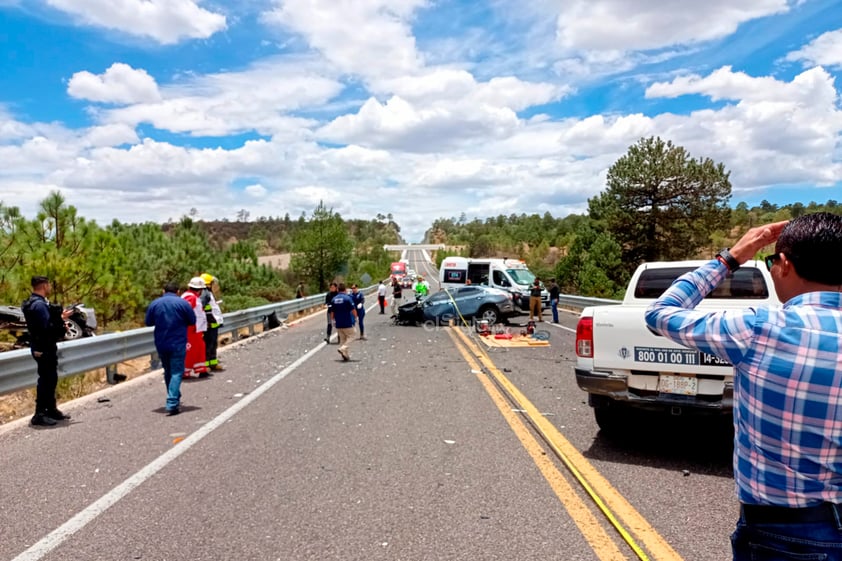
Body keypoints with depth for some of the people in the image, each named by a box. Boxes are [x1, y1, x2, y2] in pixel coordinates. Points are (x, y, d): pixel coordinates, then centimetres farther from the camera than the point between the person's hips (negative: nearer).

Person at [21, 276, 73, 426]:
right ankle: (39, 415, 1)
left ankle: (51, 410, 28)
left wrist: (60, 317, 9)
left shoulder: (36, 302, 13)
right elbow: (46, 328, -26)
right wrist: (61, 321, -14)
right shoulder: (39, 304, -20)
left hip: (44, 347, 11)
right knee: (46, 380, -5)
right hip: (44, 349, -11)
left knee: (51, 379, 18)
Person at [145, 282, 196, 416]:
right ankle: (172, 404, -13)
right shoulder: (183, 303, -8)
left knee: (168, 372, 19)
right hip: (178, 344, -4)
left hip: (161, 344, 4)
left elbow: (148, 322, 8)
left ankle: (174, 400, 30)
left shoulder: (154, 303, 2)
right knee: (176, 373, -2)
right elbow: (192, 321, -3)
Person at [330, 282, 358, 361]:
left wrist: (333, 320, 25)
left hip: (338, 324, 5)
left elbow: (332, 312, 9)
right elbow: (353, 310, -11)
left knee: (342, 339, 14)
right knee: (350, 336, 7)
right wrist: (355, 316, 9)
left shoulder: (334, 299, 5)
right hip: (347, 323, -5)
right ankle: (343, 348, -15)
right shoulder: (347, 298, -11)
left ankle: (346, 355, 15)